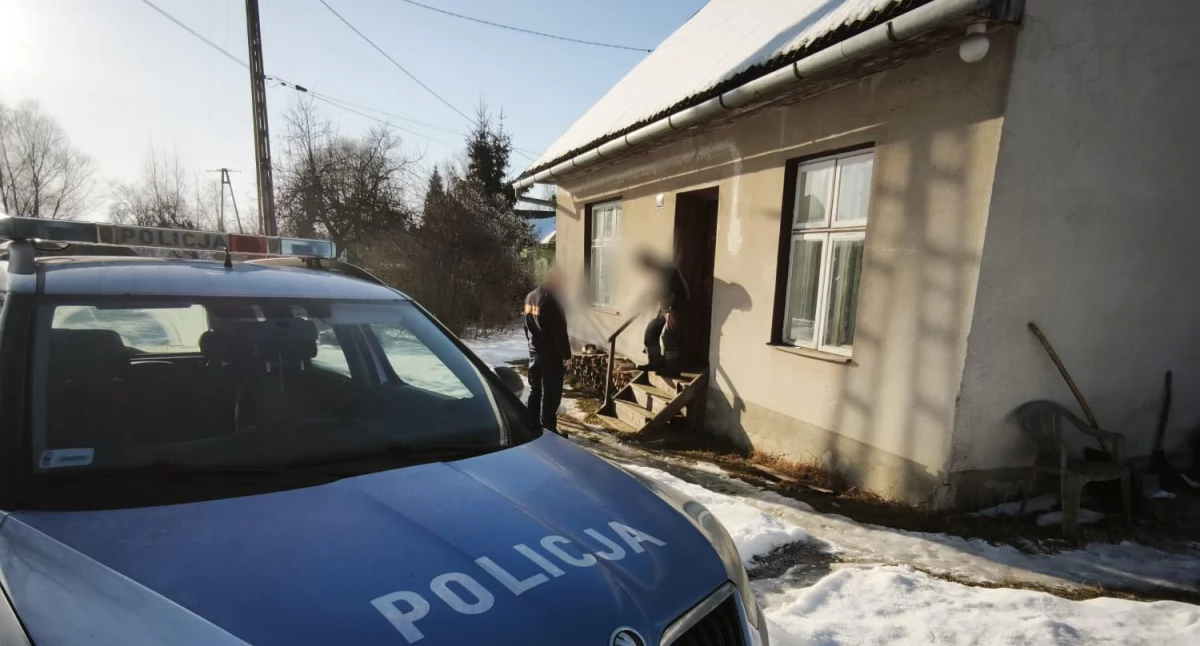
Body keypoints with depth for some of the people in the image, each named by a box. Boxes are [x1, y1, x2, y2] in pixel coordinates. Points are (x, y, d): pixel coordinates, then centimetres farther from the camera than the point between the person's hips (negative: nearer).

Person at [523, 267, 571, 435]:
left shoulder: (530, 297, 9)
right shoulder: (551, 300, -18)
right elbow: (559, 331, -19)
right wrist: (566, 355, -13)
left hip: (534, 352, 9)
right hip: (551, 355, -8)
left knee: (535, 390, 15)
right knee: (551, 393, -1)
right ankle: (548, 430, 3)